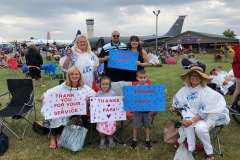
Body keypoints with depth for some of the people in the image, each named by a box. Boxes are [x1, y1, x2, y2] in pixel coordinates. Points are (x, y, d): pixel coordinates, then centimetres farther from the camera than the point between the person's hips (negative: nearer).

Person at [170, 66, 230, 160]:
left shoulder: (207, 91, -14)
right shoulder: (185, 89, 0)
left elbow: (204, 111, -21)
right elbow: (178, 101, 14)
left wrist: (192, 121, -30)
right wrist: (174, 108, -7)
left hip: (207, 116, -4)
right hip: (191, 114, 4)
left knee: (200, 128, -32)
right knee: (186, 121, -30)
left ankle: (209, 152, -6)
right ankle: (191, 148, -14)